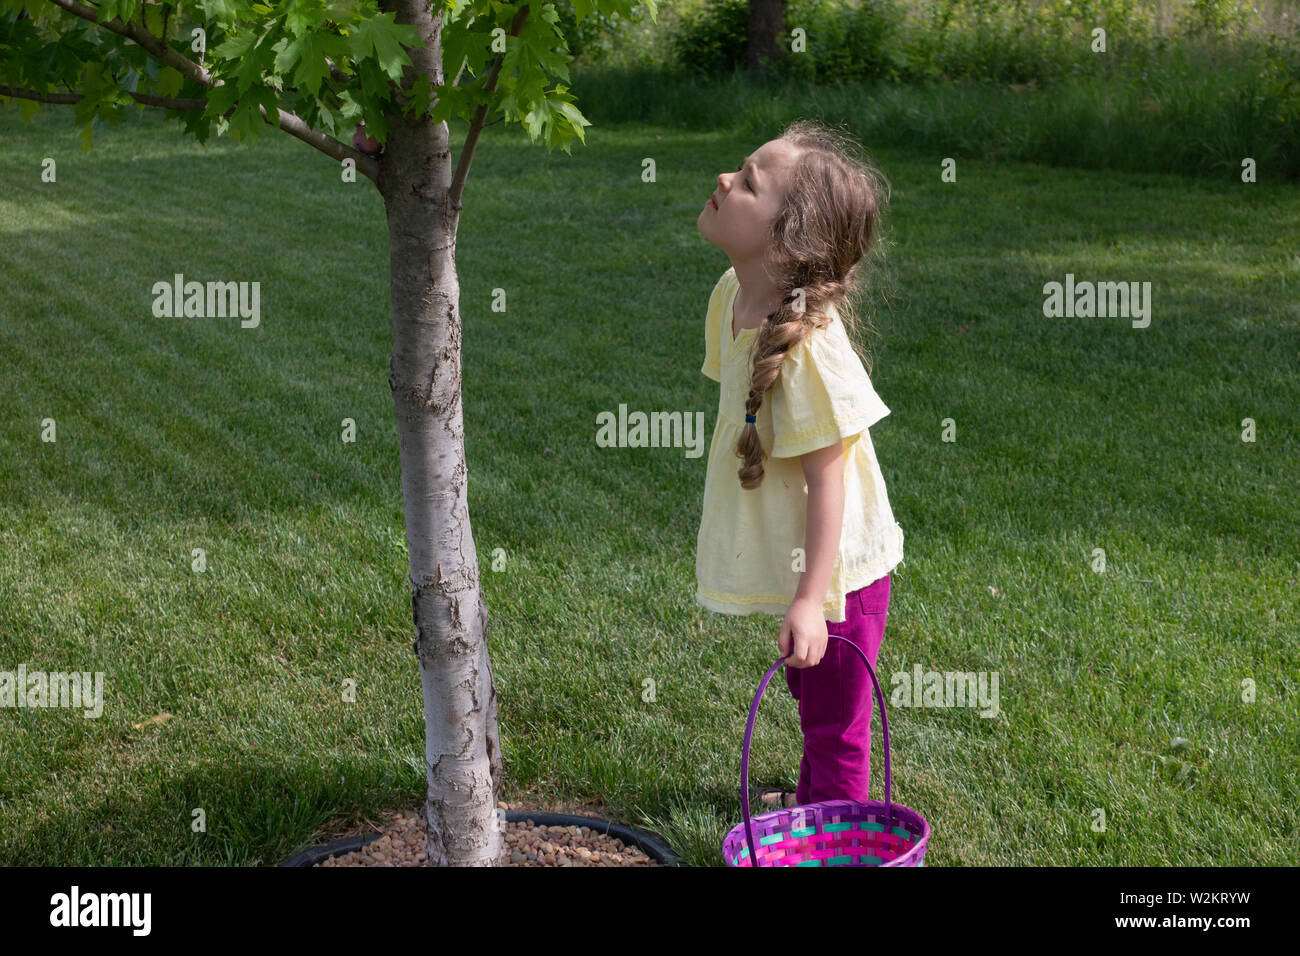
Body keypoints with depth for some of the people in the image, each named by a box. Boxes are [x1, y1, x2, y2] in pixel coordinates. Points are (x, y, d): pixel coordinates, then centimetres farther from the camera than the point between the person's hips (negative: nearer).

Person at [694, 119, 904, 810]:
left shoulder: (807, 345, -30)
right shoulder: (732, 294, -5)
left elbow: (827, 480, -26)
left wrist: (810, 599, -24)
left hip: (835, 572, -8)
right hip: (788, 562, 8)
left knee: (835, 721, 11)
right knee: (811, 705, 29)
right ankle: (811, 795, 50)